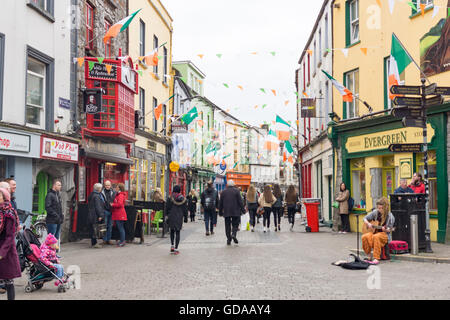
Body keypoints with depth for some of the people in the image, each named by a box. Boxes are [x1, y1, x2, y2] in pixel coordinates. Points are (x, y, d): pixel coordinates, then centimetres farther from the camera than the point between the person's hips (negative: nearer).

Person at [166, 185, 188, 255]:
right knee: (177, 233, 5)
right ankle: (176, 249, 3)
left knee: (172, 231, 18)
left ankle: (172, 246, 13)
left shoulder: (170, 199, -8)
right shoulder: (183, 199, -1)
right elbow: (185, 210, 3)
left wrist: (168, 215, 10)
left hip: (171, 217, -1)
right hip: (179, 218, 1)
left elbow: (167, 208, -4)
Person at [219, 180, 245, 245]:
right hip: (235, 212, -2)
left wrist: (220, 212, 17)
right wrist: (243, 210, 2)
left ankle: (229, 239, 4)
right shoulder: (236, 191, -2)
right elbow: (240, 201, -5)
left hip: (226, 212, 2)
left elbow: (220, 203, 9)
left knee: (227, 225, 6)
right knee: (235, 224, 8)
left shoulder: (223, 192, 6)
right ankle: (233, 234, -18)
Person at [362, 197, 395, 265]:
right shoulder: (375, 212, 4)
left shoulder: (390, 216, -6)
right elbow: (365, 219, 14)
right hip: (374, 231, 4)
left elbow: (389, 229, -4)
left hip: (384, 234, -4)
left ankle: (376, 258, -35)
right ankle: (369, 255, -9)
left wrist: (385, 229, -26)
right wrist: (368, 224, -6)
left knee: (376, 237, -40)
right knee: (365, 237, -30)